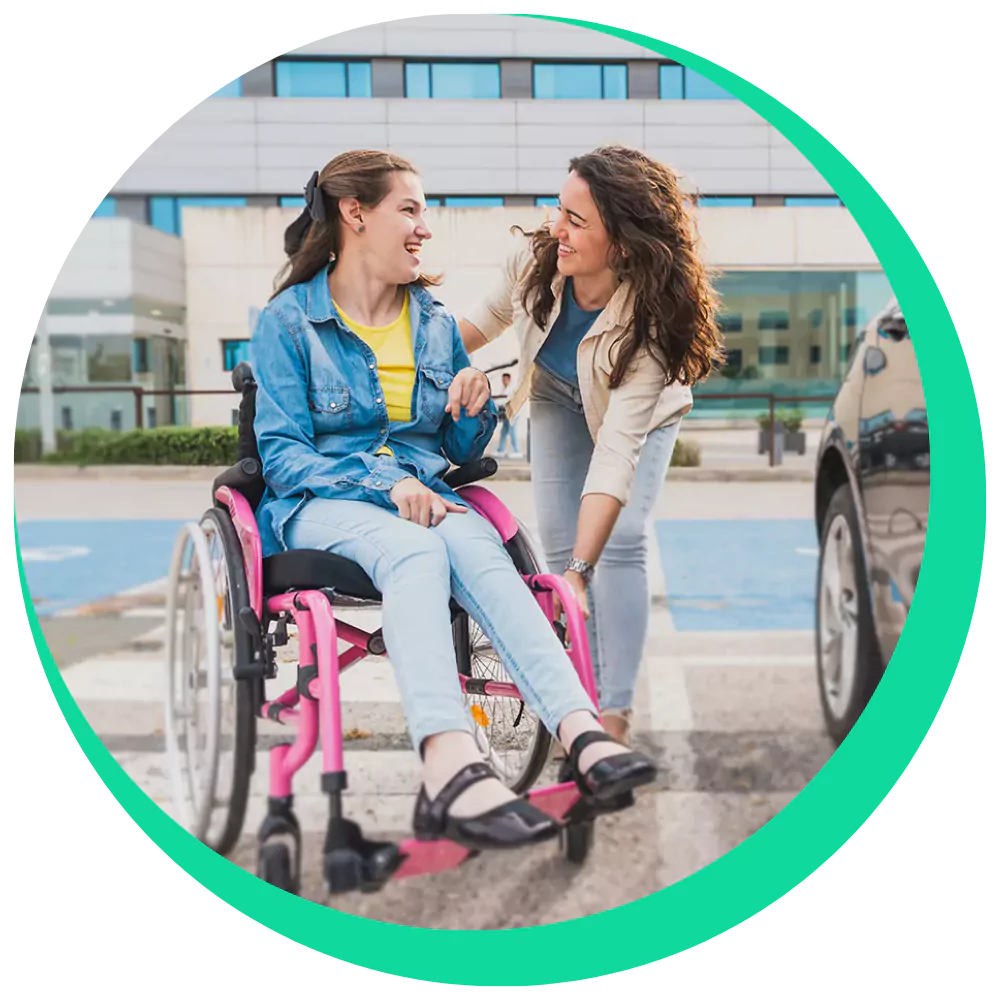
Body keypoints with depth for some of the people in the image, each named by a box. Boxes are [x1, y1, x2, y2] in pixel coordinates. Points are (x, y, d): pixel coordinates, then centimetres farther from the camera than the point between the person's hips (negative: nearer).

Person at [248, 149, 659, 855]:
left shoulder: (436, 321, 17)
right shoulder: (288, 321, 3)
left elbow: (462, 452, 21)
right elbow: (283, 456, -5)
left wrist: (476, 408, -3)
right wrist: (383, 481, -20)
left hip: (422, 494, 4)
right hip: (323, 502, -3)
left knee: (481, 551, -32)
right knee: (416, 550, -38)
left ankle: (583, 734, -50)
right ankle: (451, 768, -57)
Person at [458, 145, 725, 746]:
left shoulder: (648, 324, -42)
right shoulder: (536, 260, -31)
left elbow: (617, 450, -46)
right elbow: (487, 319, -6)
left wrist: (580, 572, -49)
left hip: (641, 411, -4)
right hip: (557, 397, 4)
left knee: (621, 543, -18)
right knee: (559, 541, -2)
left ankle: (616, 711, -10)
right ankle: (587, 692, 10)